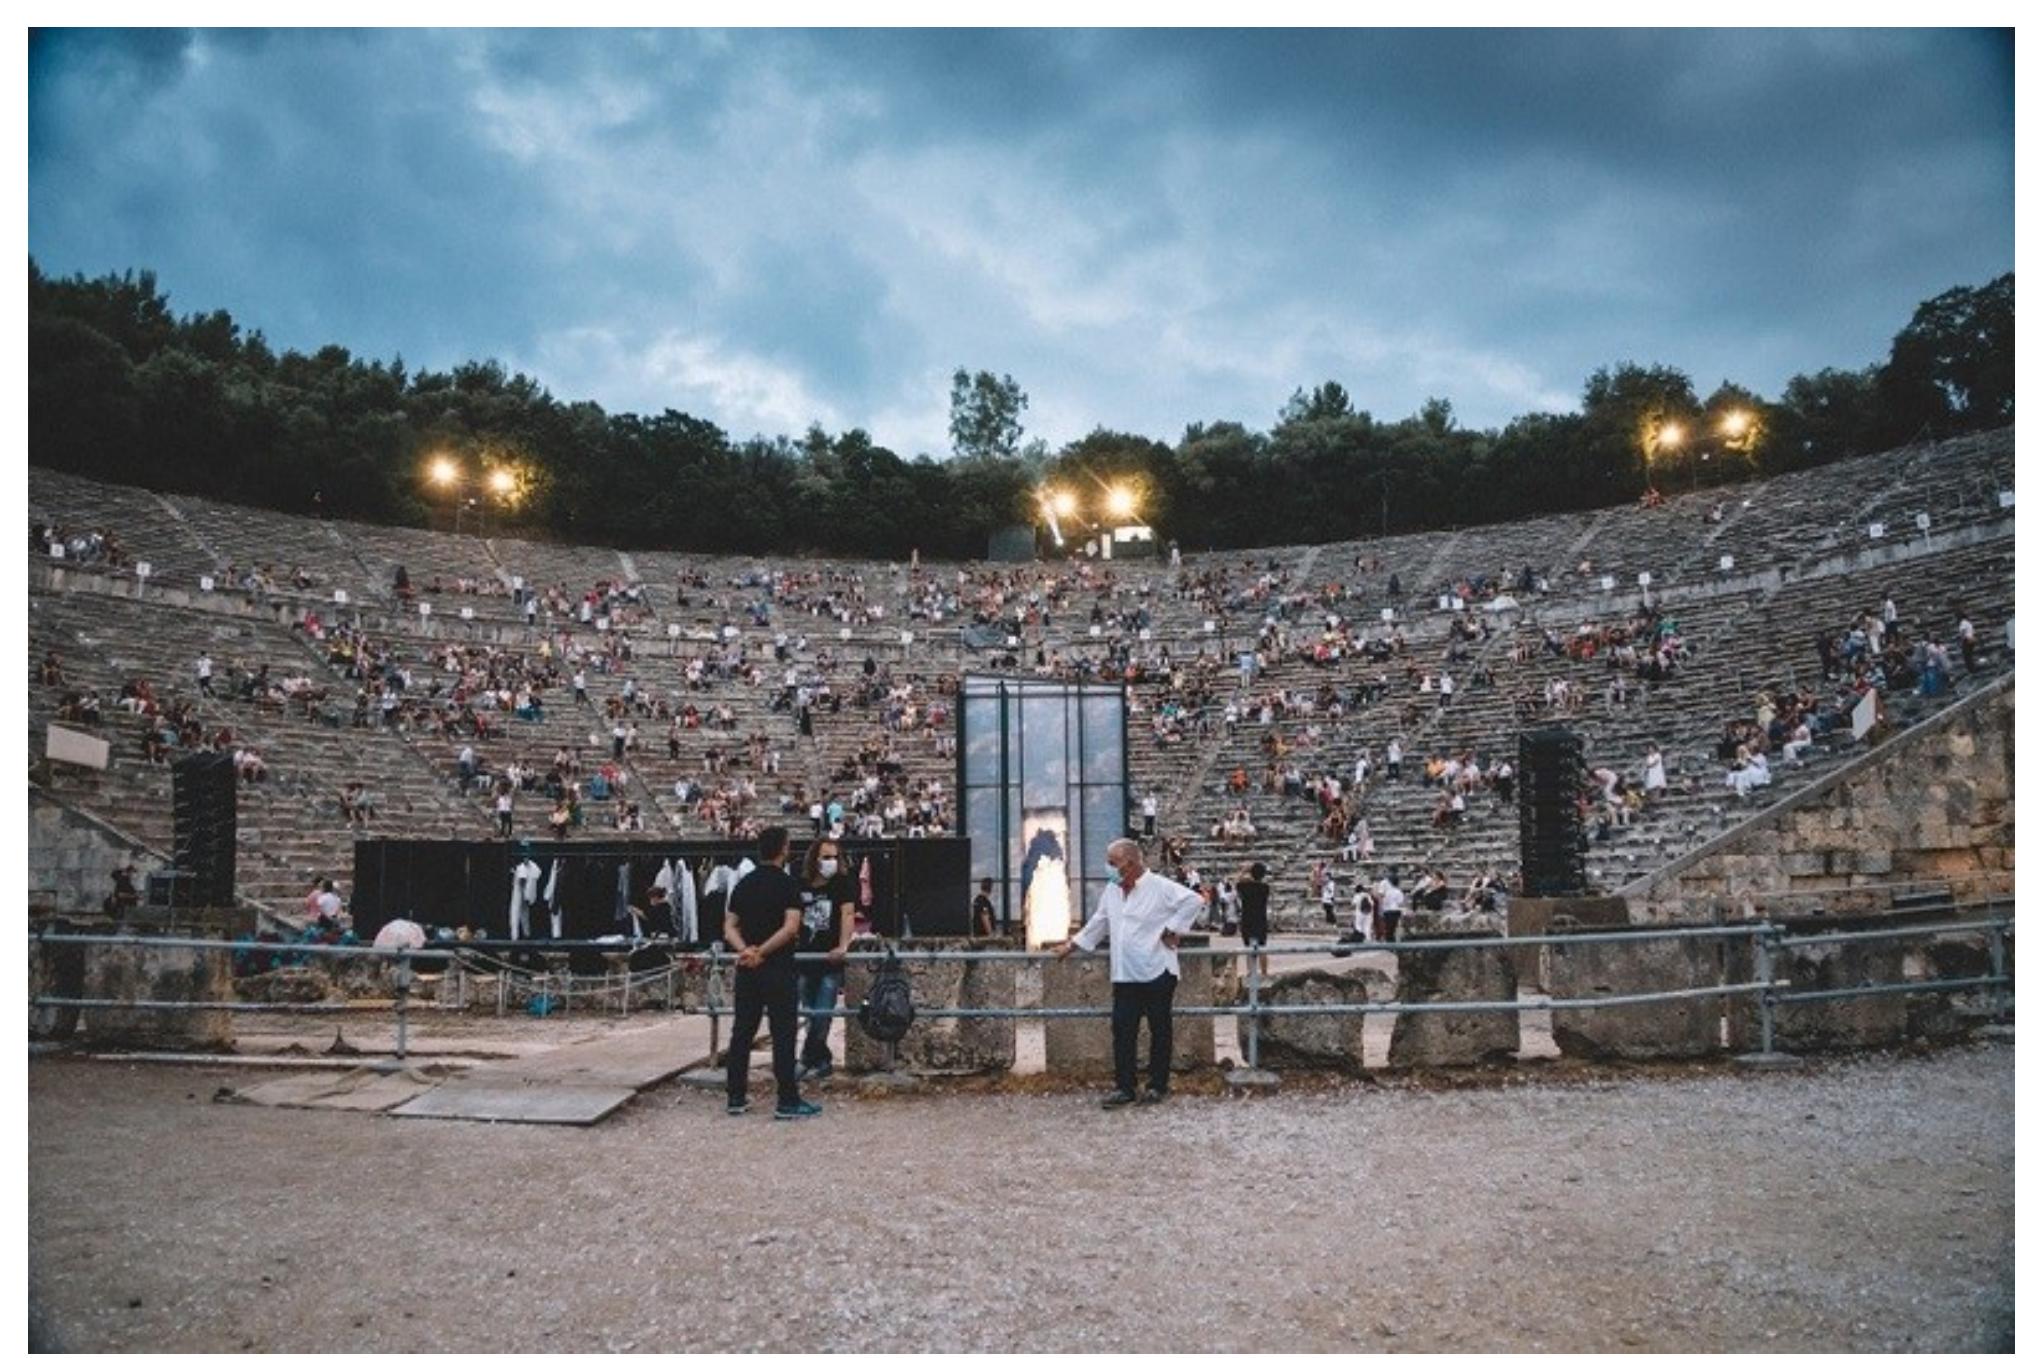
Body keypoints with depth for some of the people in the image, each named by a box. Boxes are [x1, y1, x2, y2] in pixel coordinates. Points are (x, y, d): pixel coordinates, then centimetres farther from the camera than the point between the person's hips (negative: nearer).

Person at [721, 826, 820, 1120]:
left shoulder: (743, 884, 10)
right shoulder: (788, 884, -8)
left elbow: (730, 928, 6)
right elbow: (791, 927, -19)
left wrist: (745, 950, -9)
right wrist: (762, 951, -15)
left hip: (747, 971, 6)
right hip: (778, 969, -6)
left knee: (742, 1033, 11)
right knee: (783, 1035, -1)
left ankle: (735, 1098, 14)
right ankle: (787, 1101, 1)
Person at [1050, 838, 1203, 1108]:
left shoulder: (1160, 887, -10)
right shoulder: (1111, 892, 12)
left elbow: (1194, 901, -17)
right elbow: (1098, 924, 23)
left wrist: (1172, 929, -16)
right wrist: (1071, 946, 23)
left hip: (1157, 973, -6)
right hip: (1124, 975, 6)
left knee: (1160, 1031, 5)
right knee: (1122, 1031, 2)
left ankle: (1157, 1086, 15)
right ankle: (1125, 1088, 8)